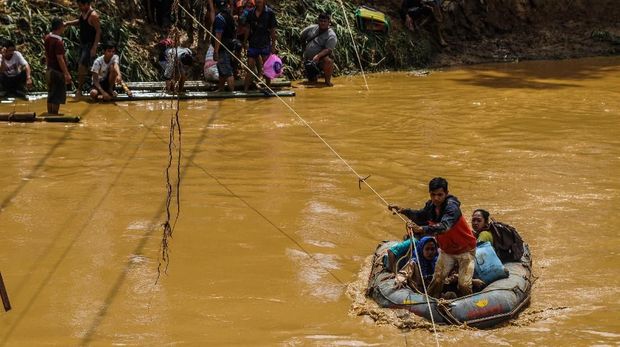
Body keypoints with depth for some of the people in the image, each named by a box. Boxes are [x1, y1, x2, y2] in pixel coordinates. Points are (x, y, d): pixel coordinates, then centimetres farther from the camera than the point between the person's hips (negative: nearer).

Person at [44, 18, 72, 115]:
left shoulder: (47, 38, 5)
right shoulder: (58, 42, -21)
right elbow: (60, 59, -23)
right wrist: (67, 74, -20)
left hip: (49, 70, 9)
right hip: (58, 71, -9)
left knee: (51, 95, 16)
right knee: (58, 96, -1)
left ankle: (50, 114, 22)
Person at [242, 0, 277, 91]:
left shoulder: (269, 13, -4)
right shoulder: (251, 13, 5)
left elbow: (273, 31, -3)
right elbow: (248, 29, 12)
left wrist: (273, 45, -5)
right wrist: (245, 42, 8)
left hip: (265, 44, -3)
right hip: (253, 44, 3)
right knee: (250, 67, 3)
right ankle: (245, 89, 5)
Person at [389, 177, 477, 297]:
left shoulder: (452, 207, -30)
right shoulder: (431, 205, -9)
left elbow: (444, 226, -49)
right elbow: (421, 217, 14)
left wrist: (422, 229, -62)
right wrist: (404, 211, -2)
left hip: (465, 250, -6)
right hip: (447, 250, 6)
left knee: (464, 285, -10)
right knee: (437, 280, -2)